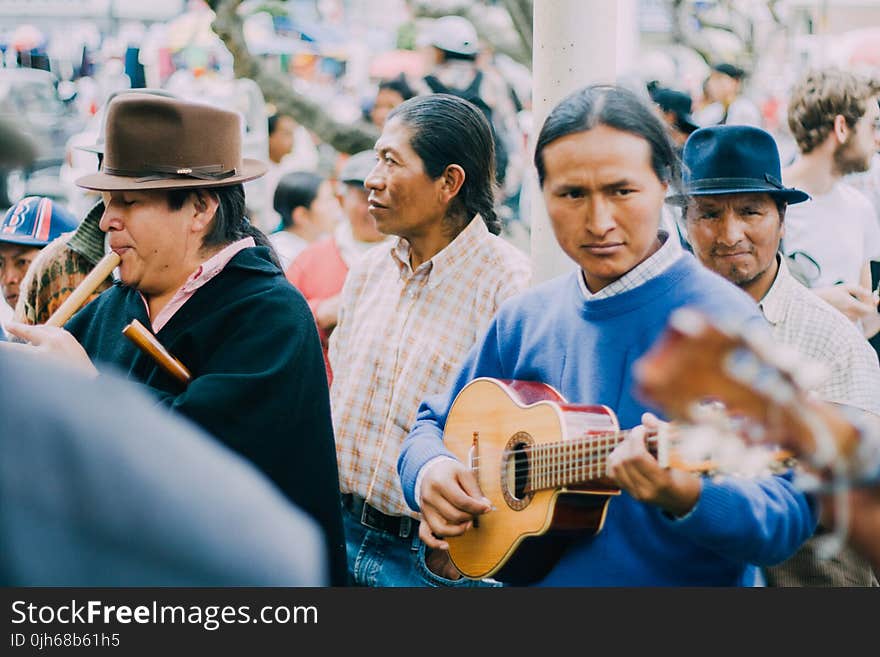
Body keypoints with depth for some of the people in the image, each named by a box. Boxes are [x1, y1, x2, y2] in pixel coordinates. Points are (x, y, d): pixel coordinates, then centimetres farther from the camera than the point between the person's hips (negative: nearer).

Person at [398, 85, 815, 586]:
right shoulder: (525, 319, 7)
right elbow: (436, 424, 17)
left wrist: (688, 498, -35)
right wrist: (428, 470, -4)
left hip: (677, 576, -4)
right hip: (532, 574, 5)